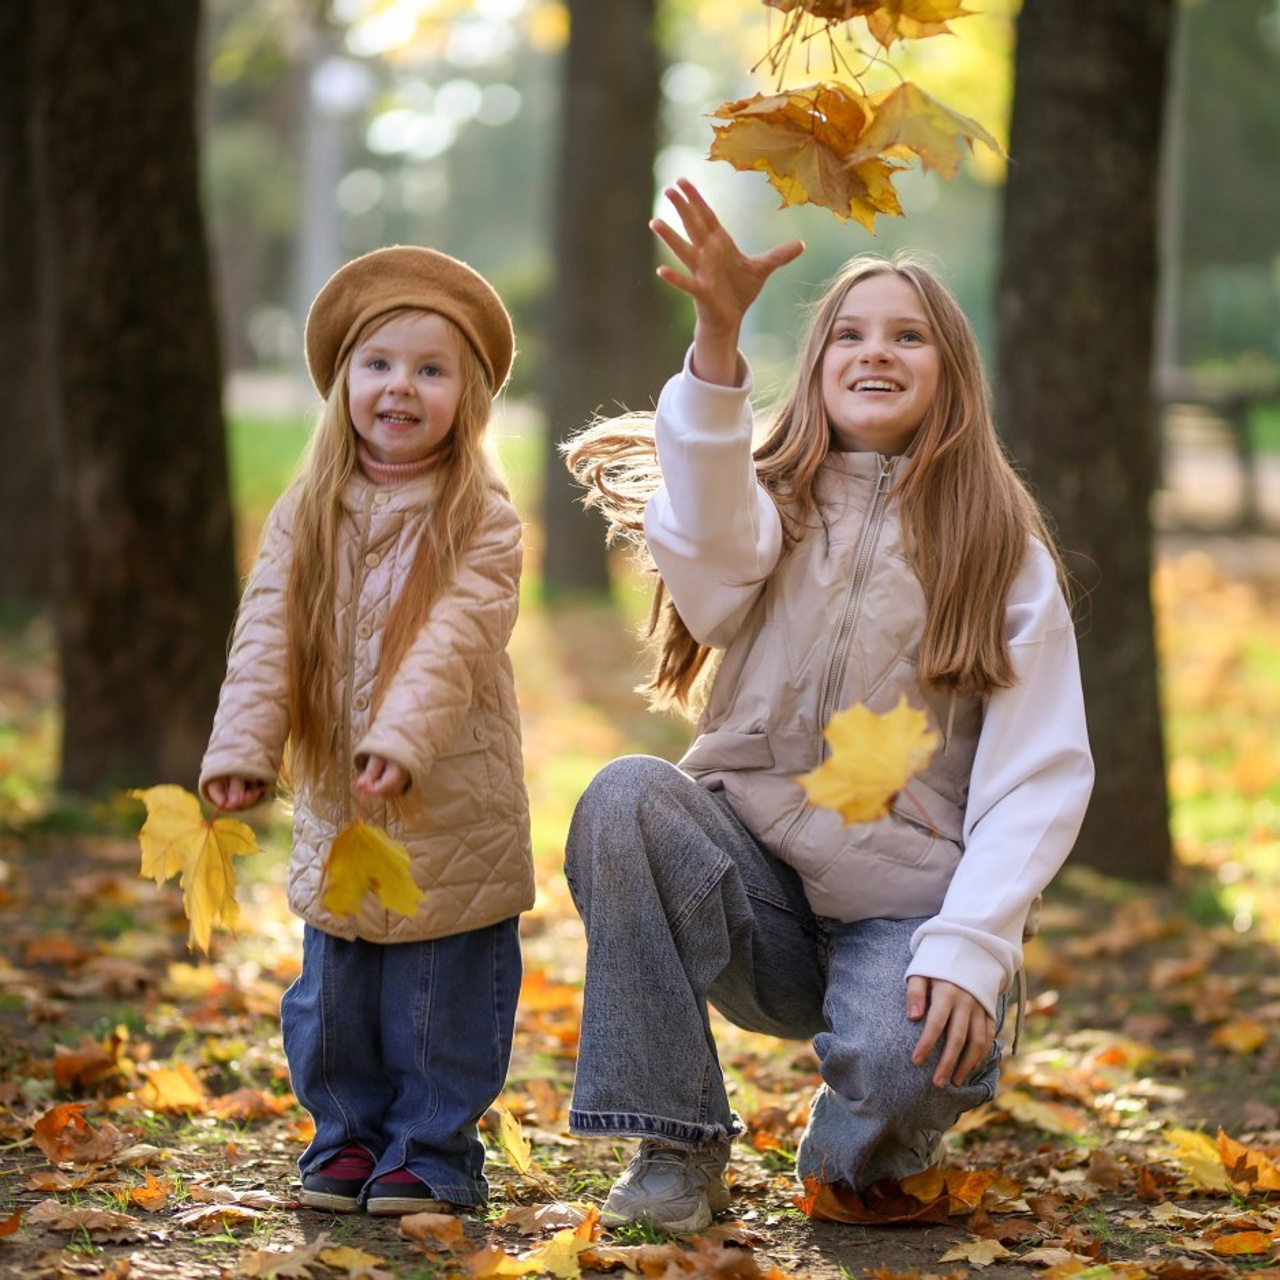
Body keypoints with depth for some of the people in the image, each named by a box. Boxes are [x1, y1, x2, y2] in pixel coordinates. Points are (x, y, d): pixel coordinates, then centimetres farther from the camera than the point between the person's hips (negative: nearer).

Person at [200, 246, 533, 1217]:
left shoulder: (481, 521, -7)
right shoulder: (306, 518, 5)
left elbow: (453, 640, -20)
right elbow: (266, 638, -2)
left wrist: (401, 737, -33)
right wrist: (243, 748, -15)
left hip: (452, 814, -4)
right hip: (334, 814, 4)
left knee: (442, 1005, 3)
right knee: (334, 996, 13)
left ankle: (433, 1152, 17)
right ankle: (348, 1138, 28)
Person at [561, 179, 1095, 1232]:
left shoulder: (1005, 554, 5)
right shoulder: (778, 506, 8)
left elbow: (1040, 779, -5)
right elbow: (705, 543, -20)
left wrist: (971, 949, -22)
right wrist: (717, 336, -38)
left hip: (903, 906, -2)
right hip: (755, 885, 2)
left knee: (898, 1069, -34)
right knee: (625, 795, -28)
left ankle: (869, 1144, 7)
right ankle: (679, 1147, -16)